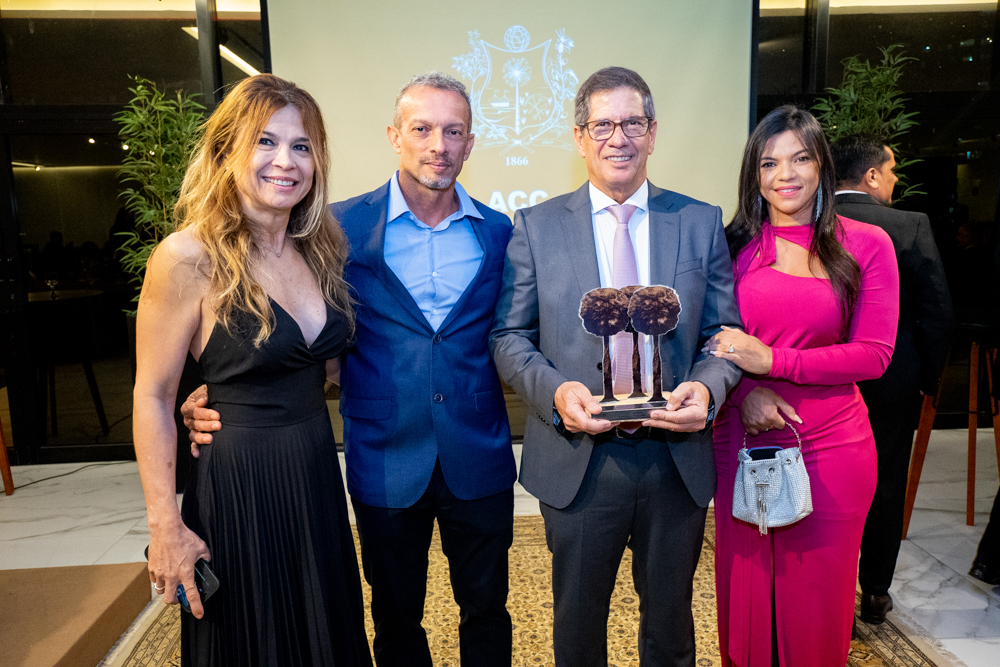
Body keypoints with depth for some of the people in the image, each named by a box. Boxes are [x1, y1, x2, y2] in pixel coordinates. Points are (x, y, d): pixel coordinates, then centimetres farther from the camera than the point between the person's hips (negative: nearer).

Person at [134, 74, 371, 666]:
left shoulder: (317, 249, 2)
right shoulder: (188, 258, -16)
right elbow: (153, 397, -12)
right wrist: (165, 524, -12)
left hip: (318, 473, 6)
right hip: (239, 485, -6)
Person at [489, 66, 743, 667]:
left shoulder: (702, 222, 3)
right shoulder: (536, 227, 0)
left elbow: (725, 335, 4)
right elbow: (510, 337, -1)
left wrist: (706, 389, -17)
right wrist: (555, 391, -19)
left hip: (678, 459, 2)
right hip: (577, 459, -1)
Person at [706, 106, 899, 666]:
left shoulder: (867, 245, 0)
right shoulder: (731, 246, 4)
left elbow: (874, 355, -5)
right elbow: (709, 342, 5)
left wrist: (772, 360, -15)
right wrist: (744, 391, -14)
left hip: (831, 448, -1)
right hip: (742, 442, 1)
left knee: (816, 604, 12)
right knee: (745, 596, 13)